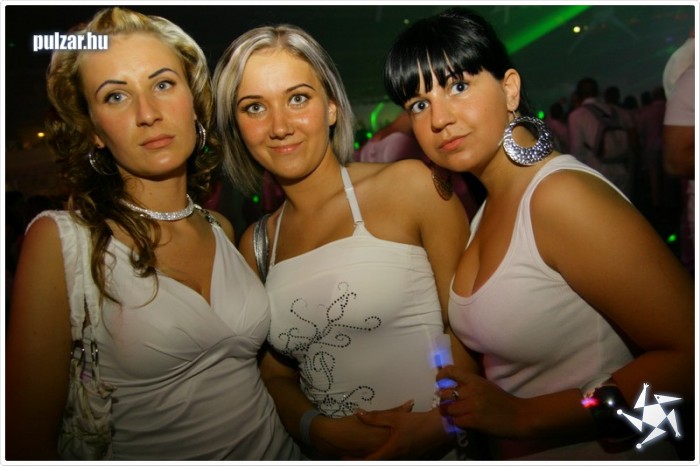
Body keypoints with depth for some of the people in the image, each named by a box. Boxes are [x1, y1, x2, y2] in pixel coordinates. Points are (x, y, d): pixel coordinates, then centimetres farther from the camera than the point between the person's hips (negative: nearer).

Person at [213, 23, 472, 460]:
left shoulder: (409, 186, -7)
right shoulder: (256, 244, 4)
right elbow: (277, 375, 9)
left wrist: (439, 423, -17)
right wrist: (316, 428, -7)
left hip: (445, 447, -2)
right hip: (333, 453, 3)